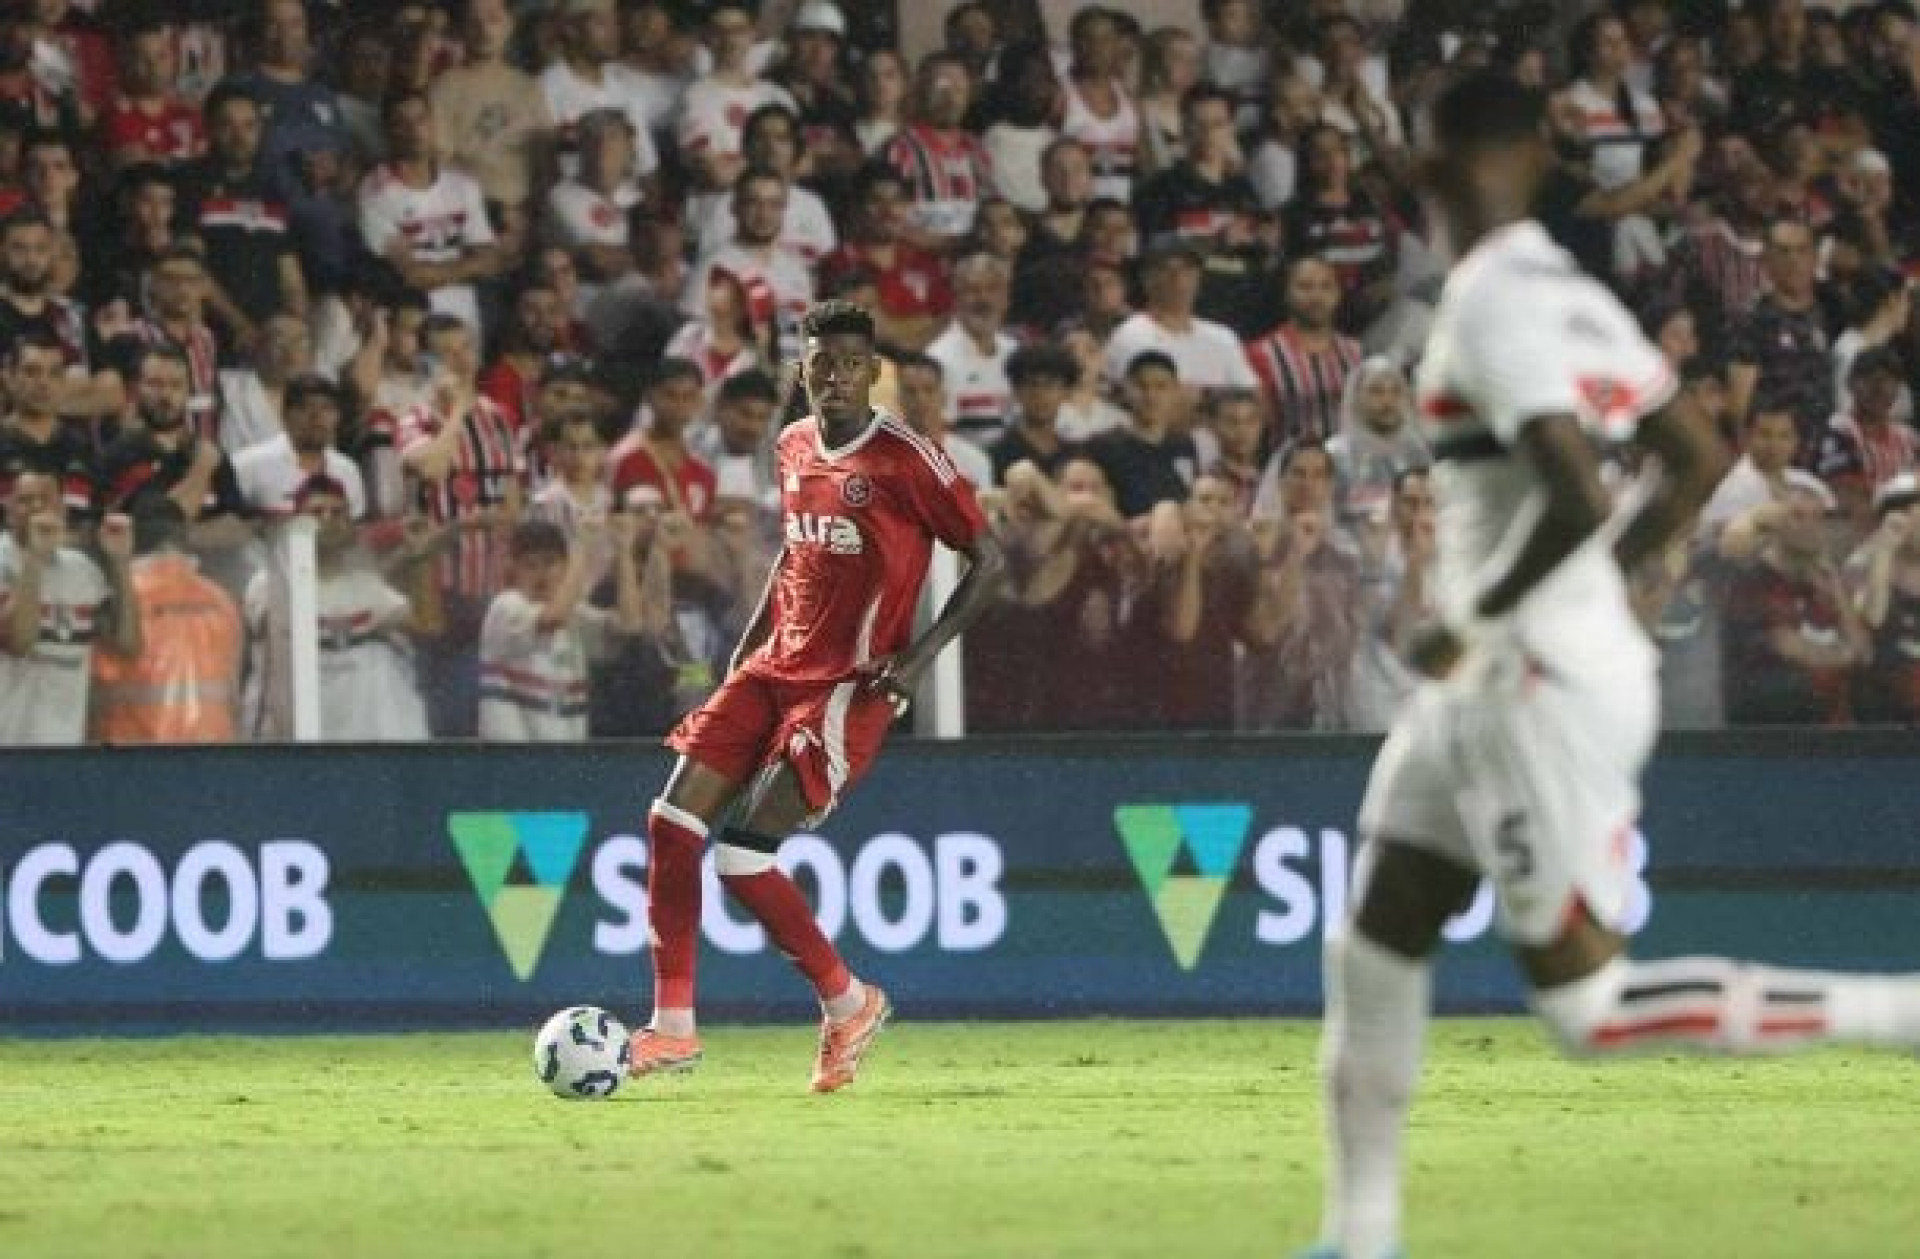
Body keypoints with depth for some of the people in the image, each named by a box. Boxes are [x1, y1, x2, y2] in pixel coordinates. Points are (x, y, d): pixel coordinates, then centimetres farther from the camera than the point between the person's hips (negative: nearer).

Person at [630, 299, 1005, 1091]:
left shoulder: (904, 461, -12)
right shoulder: (794, 447, 10)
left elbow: (988, 561, -8)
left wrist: (921, 656, -16)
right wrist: (753, 635, 15)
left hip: (849, 687, -8)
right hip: (774, 666, 8)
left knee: (742, 857, -16)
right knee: (673, 823, -4)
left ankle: (846, 1002, 5)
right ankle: (673, 1026, 3)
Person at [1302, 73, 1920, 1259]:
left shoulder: (1492, 306, -17)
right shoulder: (1571, 294, 9)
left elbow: (1578, 501, -27)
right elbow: (1696, 463, 16)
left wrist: (1479, 618, -14)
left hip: (1545, 682, -9)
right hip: (1503, 682, 9)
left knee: (1588, 1004, -6)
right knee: (1374, 946, 13)